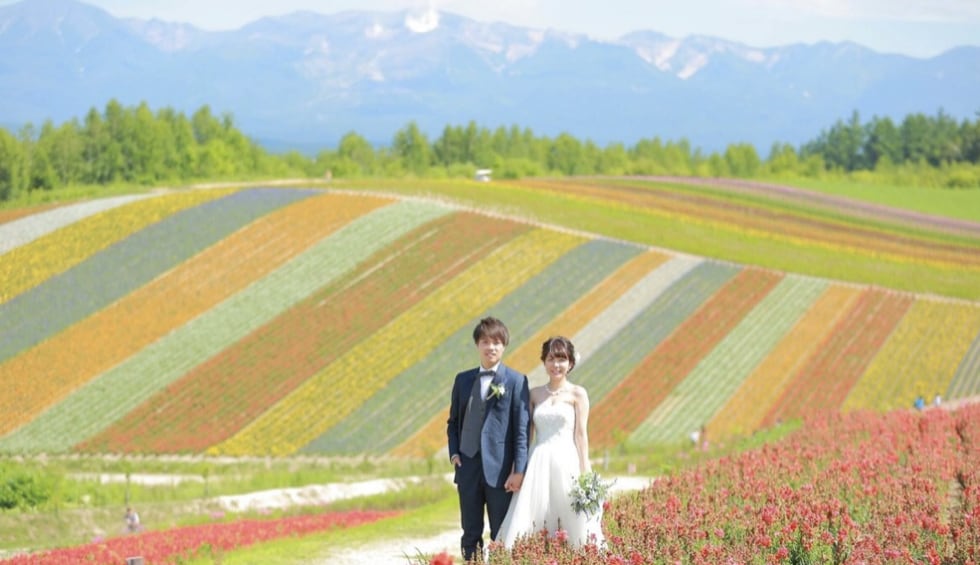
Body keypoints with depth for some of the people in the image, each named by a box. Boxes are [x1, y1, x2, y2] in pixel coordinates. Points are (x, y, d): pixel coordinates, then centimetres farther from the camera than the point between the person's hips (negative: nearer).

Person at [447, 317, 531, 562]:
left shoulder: (516, 381, -2)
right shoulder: (463, 380, 11)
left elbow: (522, 428, -5)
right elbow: (453, 421, 18)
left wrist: (519, 470, -10)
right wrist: (454, 453, 2)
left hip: (500, 468, -4)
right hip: (468, 467, 4)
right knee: (470, 534, 8)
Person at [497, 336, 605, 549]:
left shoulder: (577, 394, 4)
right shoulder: (535, 394, 13)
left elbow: (581, 433, 0)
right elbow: (527, 435, 13)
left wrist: (584, 472, -6)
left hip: (566, 463, -3)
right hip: (538, 465, 3)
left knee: (573, 523, -6)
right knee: (532, 522, -4)